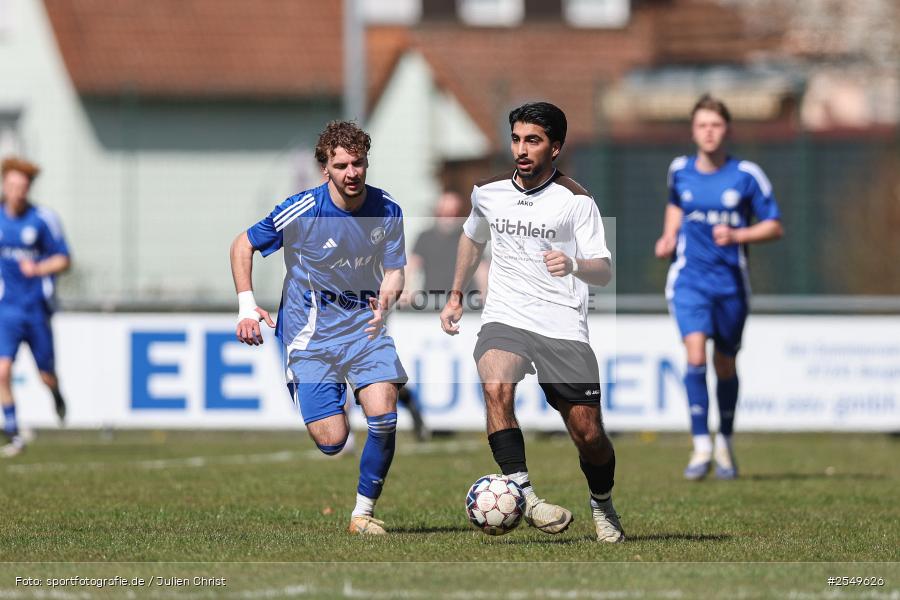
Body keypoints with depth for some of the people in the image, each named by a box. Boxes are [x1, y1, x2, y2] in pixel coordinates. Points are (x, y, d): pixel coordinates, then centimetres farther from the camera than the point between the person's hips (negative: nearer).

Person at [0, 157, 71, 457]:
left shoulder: (43, 219, -6)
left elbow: (64, 260, -3)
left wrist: (39, 269, -19)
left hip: (37, 308, -1)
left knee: (46, 377, 5)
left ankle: (57, 396, 43)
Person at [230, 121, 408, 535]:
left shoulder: (387, 212, -4)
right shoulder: (301, 210, -14)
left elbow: (394, 272, 2)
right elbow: (242, 246, -2)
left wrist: (386, 299, -22)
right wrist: (247, 306, -12)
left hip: (364, 326, 3)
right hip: (311, 334, -3)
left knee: (383, 415, -19)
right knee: (331, 440, -12)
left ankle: (364, 512, -1)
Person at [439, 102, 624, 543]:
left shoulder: (576, 200, -4)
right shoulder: (488, 192, 7)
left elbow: (604, 271, -9)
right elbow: (471, 238, 29)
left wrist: (575, 266, -30)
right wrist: (456, 296, 28)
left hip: (564, 327, -2)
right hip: (504, 320, 2)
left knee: (588, 434, -1)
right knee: (496, 389, -31)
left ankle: (602, 505, 28)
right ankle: (521, 493, -32)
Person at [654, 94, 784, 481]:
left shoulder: (747, 175, -5)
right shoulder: (679, 170, 3)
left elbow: (774, 227, -1)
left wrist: (737, 235, -17)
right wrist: (668, 237, 8)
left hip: (730, 281, 0)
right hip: (689, 278, 1)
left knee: (724, 365, 8)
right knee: (695, 355, -18)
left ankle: (725, 445, 29)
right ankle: (701, 447, -15)